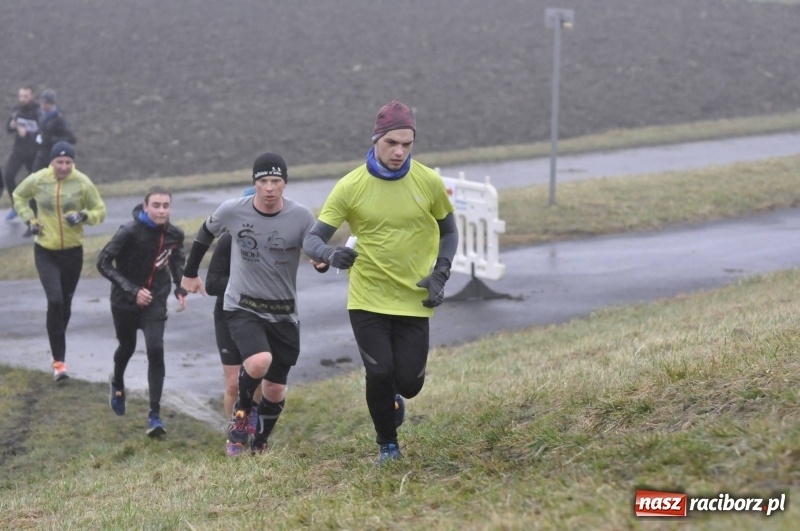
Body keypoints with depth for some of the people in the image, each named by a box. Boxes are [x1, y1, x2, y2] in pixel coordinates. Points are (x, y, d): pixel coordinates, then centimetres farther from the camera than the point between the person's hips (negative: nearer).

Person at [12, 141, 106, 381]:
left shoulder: (83, 183, -10)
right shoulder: (37, 180, -9)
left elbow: (100, 211, 0)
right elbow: (19, 197, 12)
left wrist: (83, 216, -21)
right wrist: (29, 219, -3)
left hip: (73, 251, 1)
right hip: (45, 252, -1)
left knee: (65, 303, 13)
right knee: (55, 301, -16)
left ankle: (58, 350, 38)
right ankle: (59, 360, -11)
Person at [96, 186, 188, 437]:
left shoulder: (175, 234, -7)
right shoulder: (130, 232, -21)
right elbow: (103, 263, -19)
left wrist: (181, 288, 2)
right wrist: (132, 291, -25)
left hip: (155, 301, 2)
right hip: (125, 301, -1)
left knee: (155, 351, -14)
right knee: (127, 347, 19)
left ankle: (154, 415, -11)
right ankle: (117, 383, 54)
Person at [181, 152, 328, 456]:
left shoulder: (301, 216, -10)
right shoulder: (233, 211, -9)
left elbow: (320, 260, -4)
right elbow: (206, 233, 11)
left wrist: (321, 260, -29)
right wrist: (190, 273, 21)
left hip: (283, 313, 2)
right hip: (242, 307, -2)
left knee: (275, 390, 8)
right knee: (259, 362, -29)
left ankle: (259, 446, 34)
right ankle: (241, 411, 2)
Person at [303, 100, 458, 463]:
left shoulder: (429, 182, -5)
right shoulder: (350, 187, -10)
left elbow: (448, 232, 11)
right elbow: (312, 240, -8)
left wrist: (439, 275, -4)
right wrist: (330, 254, -31)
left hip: (414, 300, 1)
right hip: (367, 299, -1)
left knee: (409, 382, -4)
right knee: (379, 374, -9)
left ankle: (394, 398, 36)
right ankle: (387, 444, 19)